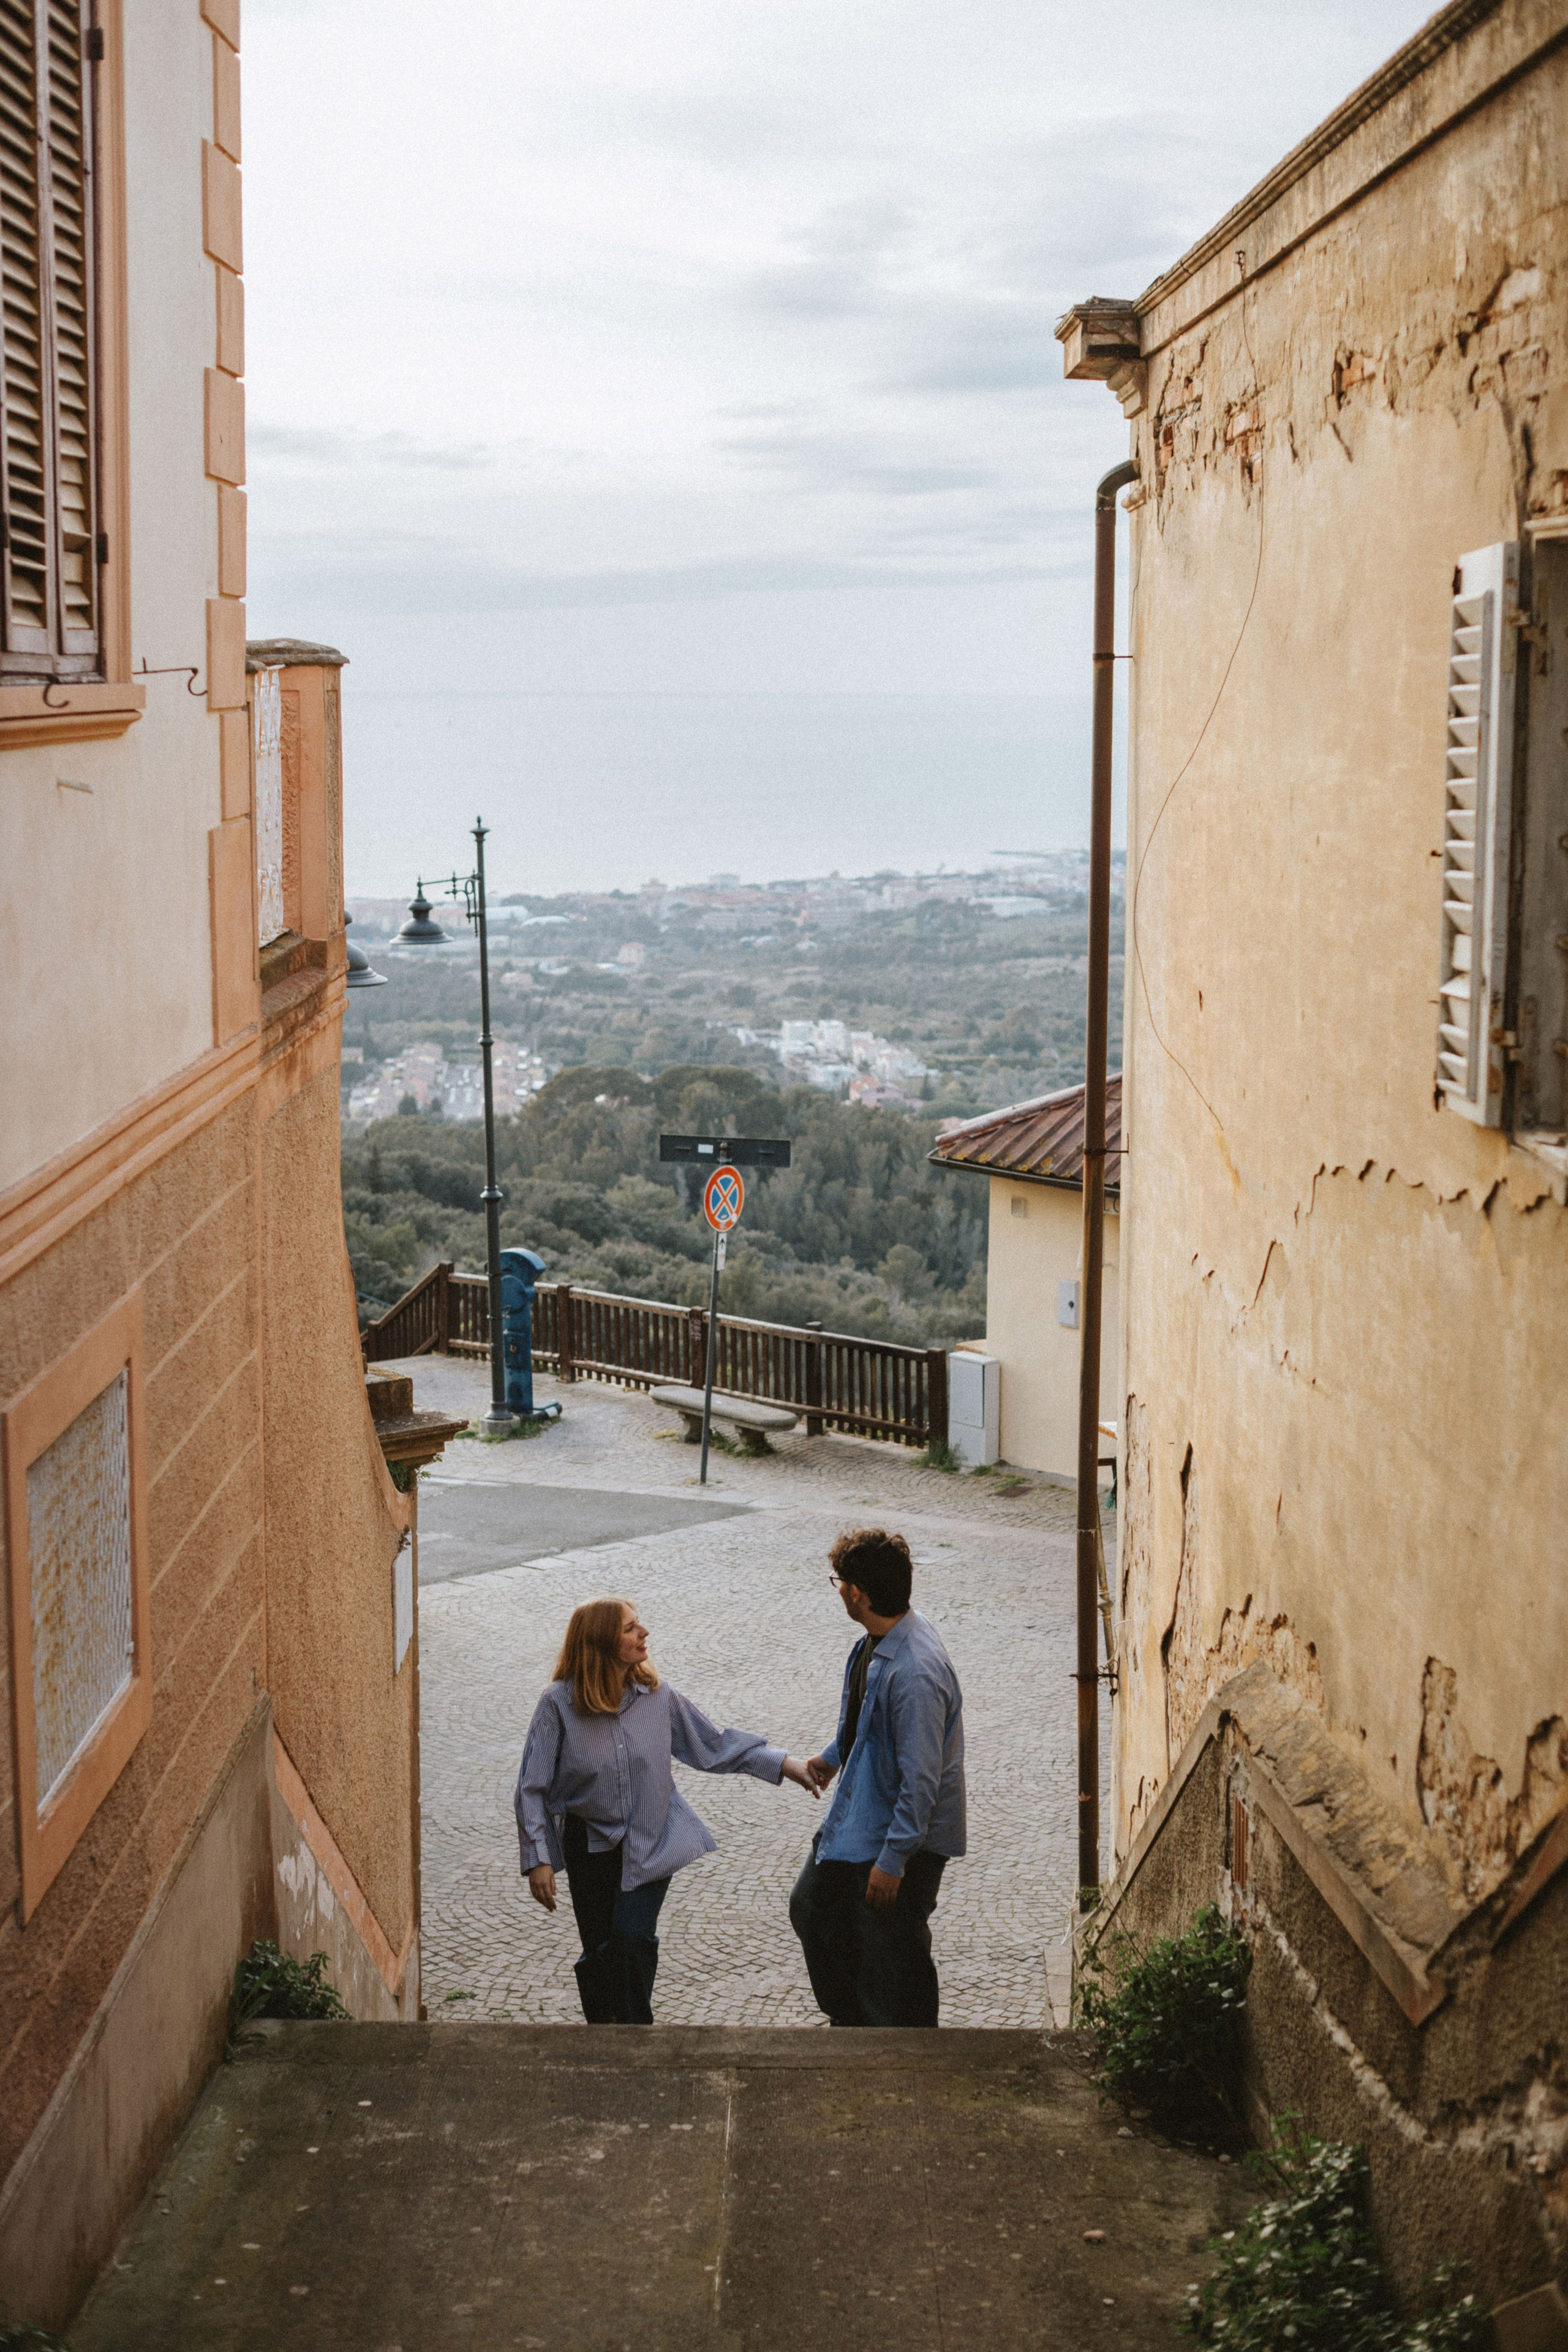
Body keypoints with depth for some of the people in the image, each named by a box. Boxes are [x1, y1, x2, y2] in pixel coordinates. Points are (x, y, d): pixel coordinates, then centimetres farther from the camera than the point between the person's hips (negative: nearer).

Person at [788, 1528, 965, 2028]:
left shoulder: (916, 1672, -33)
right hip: (856, 1818, 10)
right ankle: (852, 2020, 43)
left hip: (903, 1837, -10)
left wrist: (893, 1860, -25)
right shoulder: (876, 1639, -3)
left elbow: (921, 1779, -30)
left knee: (894, 1957, 6)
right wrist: (833, 1756, 27)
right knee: (813, 1907, 23)